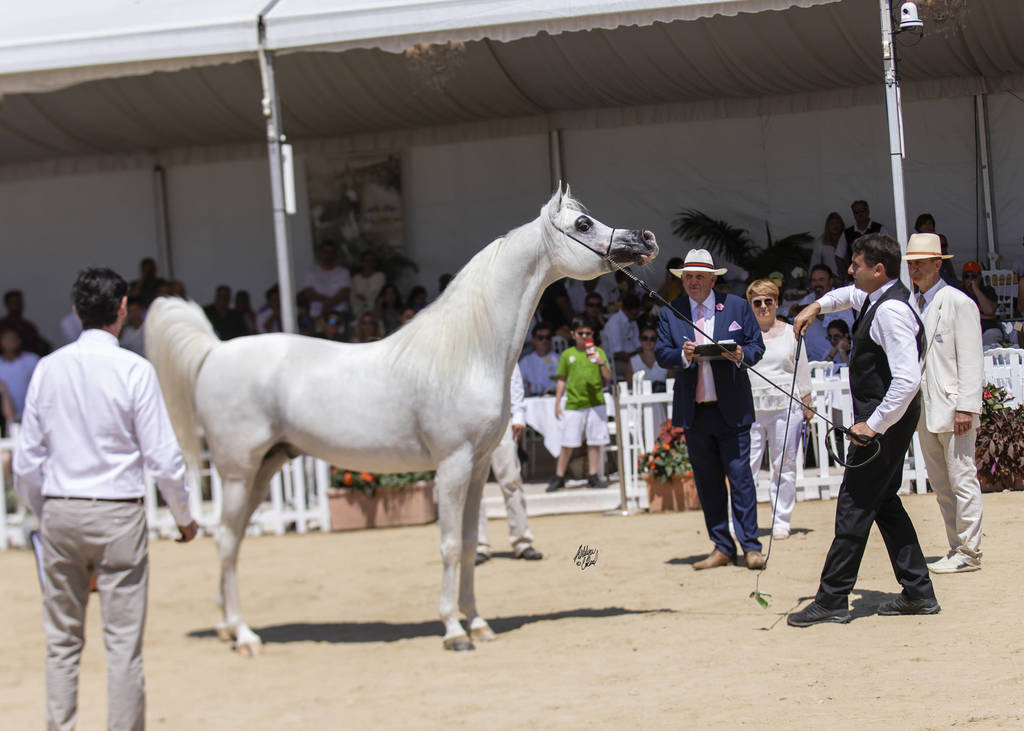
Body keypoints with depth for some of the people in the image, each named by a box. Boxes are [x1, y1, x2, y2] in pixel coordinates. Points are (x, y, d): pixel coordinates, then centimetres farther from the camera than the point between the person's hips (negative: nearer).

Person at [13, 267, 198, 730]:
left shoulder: (48, 369, 1)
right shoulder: (134, 370, -10)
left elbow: (27, 459, 6)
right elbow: (162, 457, -8)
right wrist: (184, 517, 6)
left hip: (60, 511, 4)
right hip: (117, 515, -4)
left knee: (62, 641, 12)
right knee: (123, 643, 1)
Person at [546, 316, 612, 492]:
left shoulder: (598, 352, 5)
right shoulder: (567, 355, 6)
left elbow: (608, 378, 1)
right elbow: (562, 380, 11)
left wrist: (602, 363, -17)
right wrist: (557, 403, 7)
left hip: (595, 403, 1)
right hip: (573, 403, -1)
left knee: (595, 442, 3)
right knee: (568, 444, 0)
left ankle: (593, 476, 12)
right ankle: (559, 477, 8)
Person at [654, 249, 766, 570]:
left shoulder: (737, 307, 5)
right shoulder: (670, 313, 9)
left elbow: (757, 346, 6)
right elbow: (661, 353, 2)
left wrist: (741, 355, -17)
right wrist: (683, 355, -19)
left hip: (732, 409, -3)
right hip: (694, 411, 3)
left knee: (740, 475, -6)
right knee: (707, 481, 7)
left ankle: (751, 547, -2)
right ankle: (722, 548, 13)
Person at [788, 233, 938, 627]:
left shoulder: (891, 312, -22)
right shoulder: (876, 297, 10)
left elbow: (907, 379, -29)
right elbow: (851, 295, 39)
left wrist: (873, 425, -26)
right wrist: (818, 305, 25)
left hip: (885, 418, -11)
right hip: (880, 418, 11)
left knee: (855, 506, -7)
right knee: (884, 502, 14)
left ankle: (832, 600, -3)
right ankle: (918, 593, 17)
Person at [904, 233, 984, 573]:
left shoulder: (958, 303, -6)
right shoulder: (911, 305, 16)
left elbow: (970, 360, -10)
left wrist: (966, 407, -17)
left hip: (953, 406, -7)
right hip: (925, 410, 8)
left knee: (962, 480, -5)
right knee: (940, 483, 9)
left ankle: (969, 553, -1)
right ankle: (957, 548, 16)